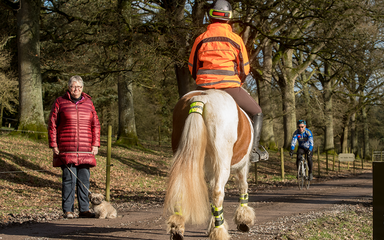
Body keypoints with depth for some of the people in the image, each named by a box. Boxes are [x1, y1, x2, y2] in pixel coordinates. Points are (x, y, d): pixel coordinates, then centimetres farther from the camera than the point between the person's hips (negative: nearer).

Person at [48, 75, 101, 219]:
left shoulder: (88, 103, 13)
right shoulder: (60, 102, 5)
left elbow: (95, 125, 14)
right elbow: (52, 125, 4)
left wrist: (95, 144, 5)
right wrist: (53, 145, -2)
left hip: (85, 150, 3)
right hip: (66, 150, -3)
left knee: (84, 180, 3)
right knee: (69, 179, -5)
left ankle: (84, 210, 8)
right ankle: (68, 210, 2)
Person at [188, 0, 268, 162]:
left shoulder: (201, 39, 5)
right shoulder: (236, 39, 0)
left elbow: (192, 67, 12)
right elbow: (245, 69, 7)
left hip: (204, 88, 2)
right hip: (230, 87, -2)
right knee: (257, 113, 16)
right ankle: (254, 150, 3)